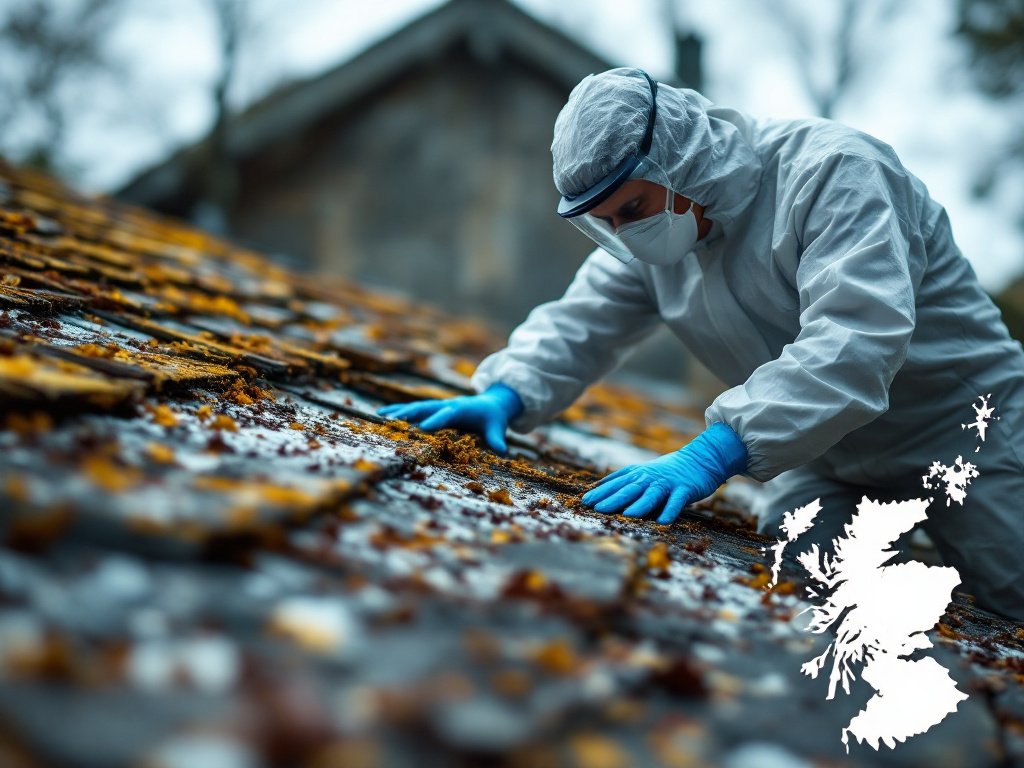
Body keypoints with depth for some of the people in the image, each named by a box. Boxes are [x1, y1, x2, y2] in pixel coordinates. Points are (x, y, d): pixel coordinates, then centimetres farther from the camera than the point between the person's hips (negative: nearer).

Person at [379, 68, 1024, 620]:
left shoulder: (832, 171, -28)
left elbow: (854, 338, -40)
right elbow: (583, 322, -2)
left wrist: (714, 452, -48)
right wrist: (506, 395, -23)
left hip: (962, 434, -5)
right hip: (826, 455, 6)